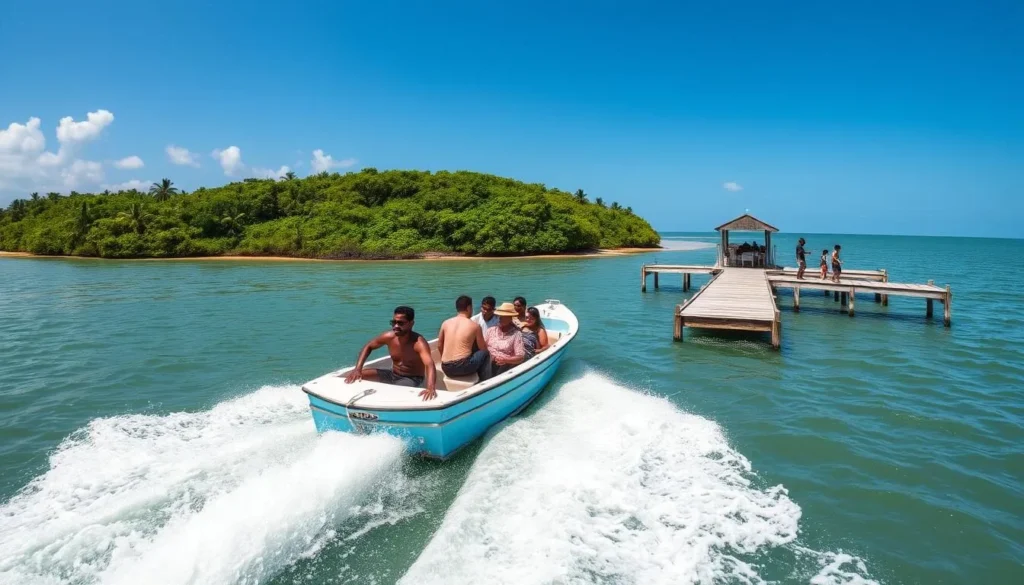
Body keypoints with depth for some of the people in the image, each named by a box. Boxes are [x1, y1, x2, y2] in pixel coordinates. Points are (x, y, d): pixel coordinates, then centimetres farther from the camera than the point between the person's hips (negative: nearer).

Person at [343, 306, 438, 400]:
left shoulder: (419, 343, -27)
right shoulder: (389, 336, -11)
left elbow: (429, 364, -43)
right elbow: (368, 347, 5)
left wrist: (430, 388, -63)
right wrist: (357, 369, -10)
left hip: (412, 379, -5)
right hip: (392, 375, 5)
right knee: (353, 375, -8)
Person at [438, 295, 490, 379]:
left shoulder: (445, 323, 9)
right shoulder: (474, 325, -1)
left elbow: (439, 346, 19)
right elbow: (483, 348, 9)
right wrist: (485, 343, 33)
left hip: (446, 369, 6)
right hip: (462, 367, -5)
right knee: (485, 353, 18)